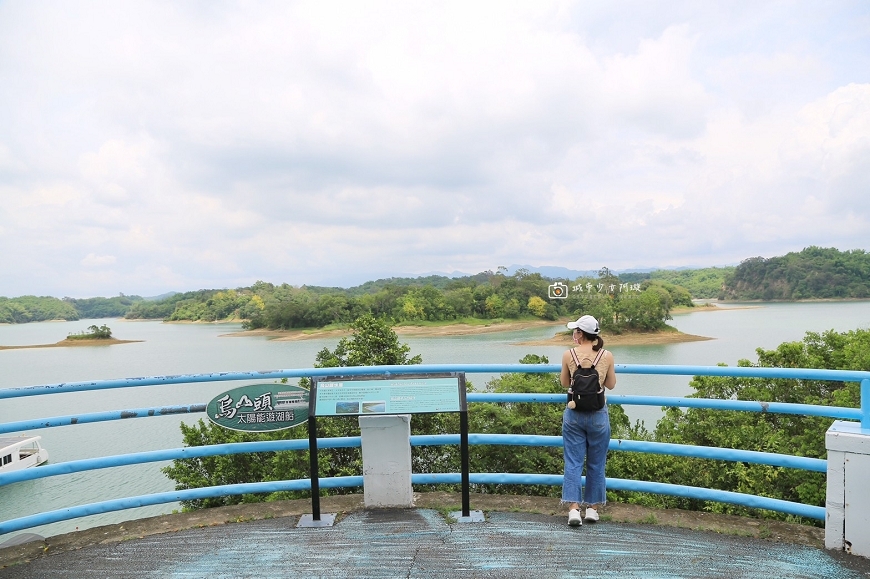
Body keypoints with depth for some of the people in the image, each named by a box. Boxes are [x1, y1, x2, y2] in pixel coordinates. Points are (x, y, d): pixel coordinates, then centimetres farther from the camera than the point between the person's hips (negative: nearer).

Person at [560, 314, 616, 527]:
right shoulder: (607, 356, -6)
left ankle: (574, 509, -1)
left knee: (573, 462, 5)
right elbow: (611, 384, 7)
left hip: (574, 414, -1)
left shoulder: (568, 355, -8)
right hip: (598, 415, 1)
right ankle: (592, 508, 21)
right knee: (596, 464, 13)